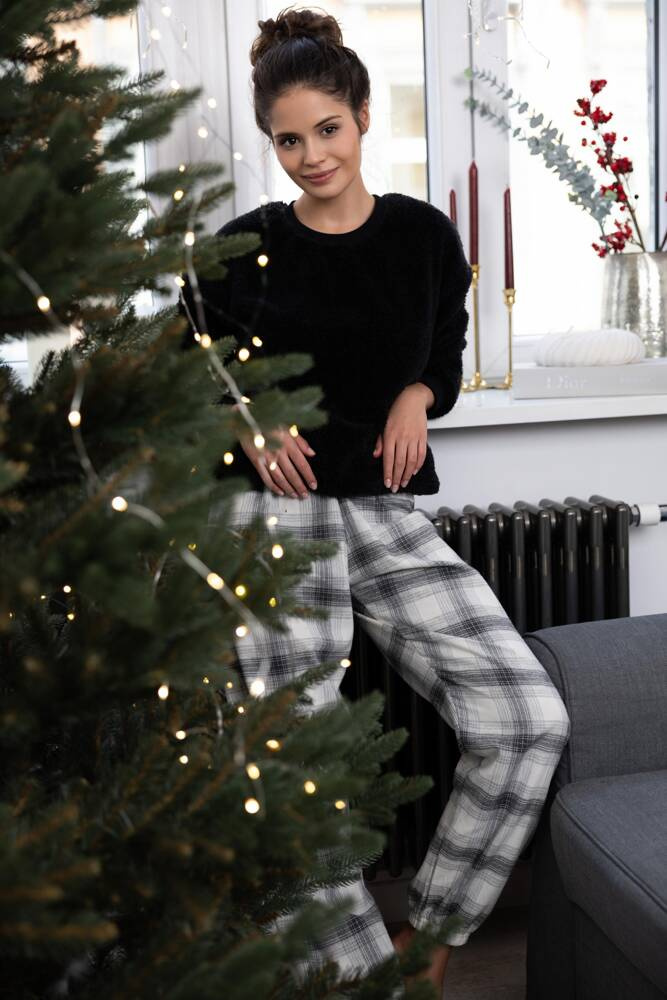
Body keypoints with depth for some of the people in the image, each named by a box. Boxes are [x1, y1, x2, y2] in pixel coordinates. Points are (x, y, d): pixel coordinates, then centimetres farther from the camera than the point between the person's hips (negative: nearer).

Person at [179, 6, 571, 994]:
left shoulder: (424, 235, 8)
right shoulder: (242, 248, 5)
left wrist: (417, 396, 0)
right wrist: (248, 428, -5)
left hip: (391, 515, 2)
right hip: (275, 512, -2)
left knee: (533, 723, -12)